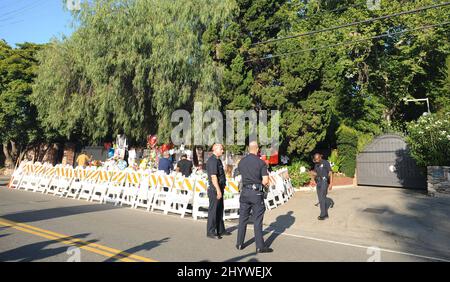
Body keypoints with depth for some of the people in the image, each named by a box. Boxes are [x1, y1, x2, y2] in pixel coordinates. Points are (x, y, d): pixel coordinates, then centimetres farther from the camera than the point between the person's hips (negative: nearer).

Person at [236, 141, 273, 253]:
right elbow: (265, 181, -13)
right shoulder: (261, 162, -10)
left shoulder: (241, 161, 5)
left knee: (243, 218, 13)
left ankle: (240, 244, 21)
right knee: (257, 220, 2)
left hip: (245, 191, 4)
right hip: (257, 193, -4)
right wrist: (260, 185, 5)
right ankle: (260, 246, 8)